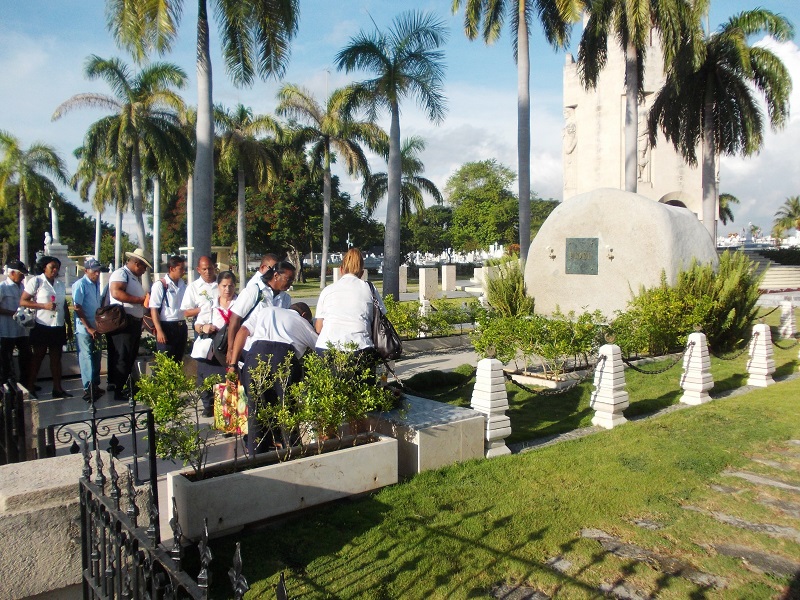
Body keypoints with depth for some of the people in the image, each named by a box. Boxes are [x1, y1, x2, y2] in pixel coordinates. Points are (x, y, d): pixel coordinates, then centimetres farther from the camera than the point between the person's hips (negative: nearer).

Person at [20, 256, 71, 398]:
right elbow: (22, 301, -9)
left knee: (56, 358, 7)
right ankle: (30, 388, 11)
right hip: (42, 327, -5)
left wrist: (69, 325, 17)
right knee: (38, 357, 2)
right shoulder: (36, 281, -4)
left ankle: (57, 388, 11)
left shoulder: (60, 284, 13)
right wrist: (44, 305, -19)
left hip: (58, 327, 5)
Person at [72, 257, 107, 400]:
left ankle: (95, 386, 25)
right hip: (84, 329, -7)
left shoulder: (97, 284, 11)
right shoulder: (80, 285, -11)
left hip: (96, 328, 7)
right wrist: (89, 328, -17)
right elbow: (77, 308, -16)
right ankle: (88, 390, 2)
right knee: (87, 359, -3)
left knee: (96, 357, 14)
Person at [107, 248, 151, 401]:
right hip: (123, 323, -10)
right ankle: (118, 392, 0)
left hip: (134, 324, 10)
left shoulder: (135, 277, 22)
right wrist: (139, 299, -21)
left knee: (130, 358, 15)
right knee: (121, 359, -5)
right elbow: (116, 293, -25)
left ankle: (127, 388, 24)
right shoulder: (121, 274, -8)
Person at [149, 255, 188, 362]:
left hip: (181, 327, 6)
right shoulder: (160, 285, -9)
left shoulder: (183, 285, 8)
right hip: (166, 327, -6)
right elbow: (154, 309, -12)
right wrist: (159, 331, -17)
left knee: (177, 362, 15)